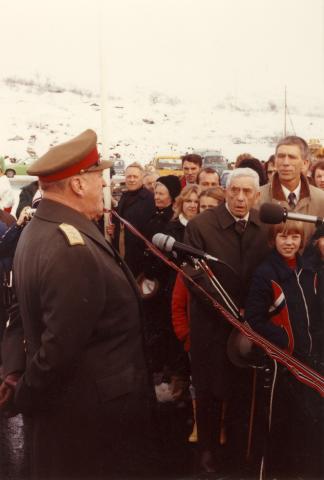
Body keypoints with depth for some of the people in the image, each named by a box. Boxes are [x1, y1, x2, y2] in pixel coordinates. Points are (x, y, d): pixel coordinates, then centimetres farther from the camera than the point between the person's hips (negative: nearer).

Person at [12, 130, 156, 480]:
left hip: (63, 404, 9)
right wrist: (27, 398, -13)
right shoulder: (73, 250, -29)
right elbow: (61, 348, -30)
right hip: (92, 415, -9)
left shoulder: (37, 229, 4)